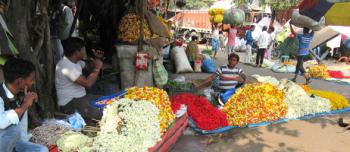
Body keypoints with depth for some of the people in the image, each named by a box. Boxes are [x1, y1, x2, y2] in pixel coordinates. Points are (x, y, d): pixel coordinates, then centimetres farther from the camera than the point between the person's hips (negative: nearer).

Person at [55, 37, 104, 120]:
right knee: (102, 114, -26)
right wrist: (97, 68, -14)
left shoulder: (76, 61, 8)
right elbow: (87, 83, -28)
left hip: (81, 97, 10)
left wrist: (97, 58, 6)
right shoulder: (65, 66, -22)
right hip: (69, 103, -10)